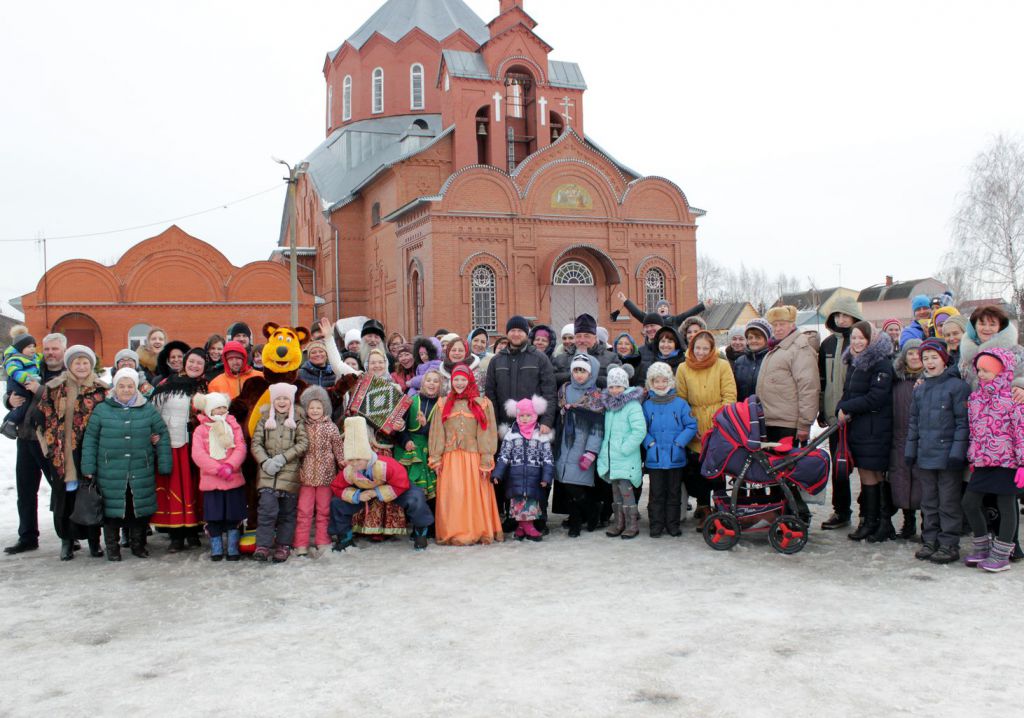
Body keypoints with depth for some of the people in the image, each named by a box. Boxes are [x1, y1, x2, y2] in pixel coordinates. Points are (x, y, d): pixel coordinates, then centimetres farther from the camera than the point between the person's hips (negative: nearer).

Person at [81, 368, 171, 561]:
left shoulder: (148, 409, 5)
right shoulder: (102, 409, 2)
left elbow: (163, 435, 7)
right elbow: (90, 439, 4)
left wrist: (164, 465, 2)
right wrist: (88, 467, -1)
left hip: (141, 473, 1)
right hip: (110, 473, -1)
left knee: (140, 509, 8)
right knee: (112, 509, 5)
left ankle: (138, 545, 25)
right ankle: (112, 547, 21)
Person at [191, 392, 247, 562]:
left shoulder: (233, 426, 8)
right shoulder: (200, 430, 1)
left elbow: (241, 448, -2)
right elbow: (198, 454, -9)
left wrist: (229, 466, -19)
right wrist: (218, 469, -18)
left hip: (234, 479, 1)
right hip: (211, 481, -1)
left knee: (233, 516, 6)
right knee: (214, 517, 4)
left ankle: (233, 549, 17)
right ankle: (216, 550, 17)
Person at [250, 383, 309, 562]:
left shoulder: (298, 419, 6)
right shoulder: (265, 419, 10)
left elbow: (303, 443, -3)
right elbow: (256, 443, 5)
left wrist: (283, 457, -12)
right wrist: (265, 461, -11)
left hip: (290, 472, 0)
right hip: (268, 473, 0)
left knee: (287, 511, 5)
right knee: (268, 508, -14)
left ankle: (283, 546, 15)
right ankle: (263, 546, -10)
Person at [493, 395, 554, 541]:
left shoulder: (542, 435, 2)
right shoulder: (511, 434, 4)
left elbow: (548, 458, 1)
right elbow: (503, 456, 4)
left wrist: (546, 477, -7)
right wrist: (497, 474, -2)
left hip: (534, 476, 0)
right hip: (516, 476, 0)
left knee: (532, 501, 1)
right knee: (518, 501, 1)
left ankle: (522, 527, 12)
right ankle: (527, 527, 11)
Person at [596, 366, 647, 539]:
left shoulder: (632, 405, -12)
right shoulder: (608, 405, 10)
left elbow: (640, 430, -19)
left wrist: (625, 448, -19)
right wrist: (604, 450, 9)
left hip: (626, 460, -7)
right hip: (610, 457, 7)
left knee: (625, 488, -6)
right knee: (616, 490, 13)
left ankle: (632, 524, 5)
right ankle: (618, 522, 23)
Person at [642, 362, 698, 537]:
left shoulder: (680, 403, 0)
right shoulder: (647, 405, 3)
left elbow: (691, 426, -2)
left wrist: (679, 443, -12)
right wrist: (649, 443, -11)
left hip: (676, 457, 0)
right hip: (654, 458, 0)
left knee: (674, 492, 9)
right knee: (656, 493, 6)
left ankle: (673, 524, 19)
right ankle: (656, 525, 14)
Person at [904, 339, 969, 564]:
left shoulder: (957, 386, -6)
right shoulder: (919, 389, 13)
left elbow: (963, 422, -9)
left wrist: (957, 452, -15)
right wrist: (910, 451, 12)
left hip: (947, 456, -6)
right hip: (924, 456, 6)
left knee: (948, 502, 1)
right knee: (928, 503, 13)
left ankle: (949, 544, 8)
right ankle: (930, 541, 21)